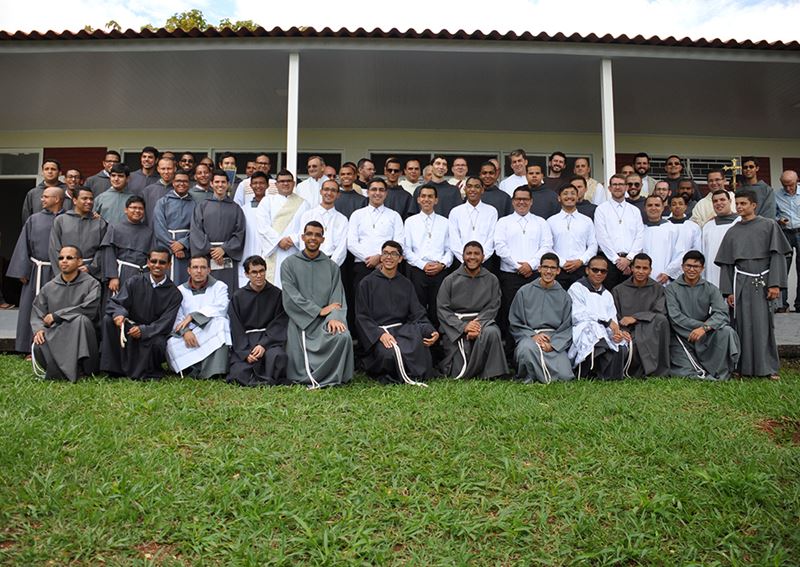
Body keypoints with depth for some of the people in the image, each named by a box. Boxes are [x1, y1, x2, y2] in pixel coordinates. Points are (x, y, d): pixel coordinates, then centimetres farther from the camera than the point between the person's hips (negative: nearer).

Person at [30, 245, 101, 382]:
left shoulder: (91, 283, 2)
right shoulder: (48, 287, 14)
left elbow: (90, 309, -13)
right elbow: (36, 314, 10)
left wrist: (56, 316, -10)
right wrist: (38, 329, -13)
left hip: (79, 336, -2)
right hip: (53, 334, 2)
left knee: (81, 319, -34)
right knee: (39, 347, -30)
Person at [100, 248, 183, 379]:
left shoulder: (174, 293, -3)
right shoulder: (135, 282, 3)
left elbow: (165, 324, -10)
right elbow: (113, 302, -3)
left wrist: (143, 330, -28)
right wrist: (119, 313, -27)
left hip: (154, 335, -2)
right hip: (130, 328, 3)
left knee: (157, 343, -36)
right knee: (109, 319, -22)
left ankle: (150, 372, -1)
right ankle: (114, 368, -15)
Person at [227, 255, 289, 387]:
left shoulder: (277, 294, 4)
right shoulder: (238, 297, 8)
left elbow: (279, 324, -1)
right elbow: (236, 328, 3)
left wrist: (263, 345, -15)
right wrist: (245, 352, -12)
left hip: (270, 338, -1)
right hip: (244, 341, 1)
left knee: (276, 355, -34)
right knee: (238, 375, -21)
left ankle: (268, 380, -7)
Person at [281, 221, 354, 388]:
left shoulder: (331, 266, 12)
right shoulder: (290, 263, 7)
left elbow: (337, 297, 1)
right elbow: (291, 296, -4)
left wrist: (334, 317, -20)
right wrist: (319, 311, -11)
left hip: (325, 320, 2)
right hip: (300, 320, -1)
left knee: (343, 337, -32)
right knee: (299, 373, -13)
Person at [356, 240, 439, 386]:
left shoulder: (406, 284, 18)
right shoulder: (367, 283, 6)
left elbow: (417, 313, 8)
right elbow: (361, 317, -1)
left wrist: (431, 331, -14)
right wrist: (380, 334, -19)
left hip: (402, 329, 4)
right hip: (376, 332, -4)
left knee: (423, 331, -28)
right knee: (390, 353, -36)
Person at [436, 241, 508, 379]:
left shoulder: (491, 280, 9)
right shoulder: (450, 280, 5)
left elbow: (492, 307, 1)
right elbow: (442, 309, -3)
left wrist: (478, 324, -19)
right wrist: (463, 326, -17)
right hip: (455, 328, -1)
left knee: (491, 332, -35)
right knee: (459, 373, -15)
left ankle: (489, 376, -16)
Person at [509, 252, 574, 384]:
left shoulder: (564, 296, 12)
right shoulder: (524, 292, 8)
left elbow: (567, 327, 6)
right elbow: (514, 322, 6)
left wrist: (553, 344, -12)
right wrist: (532, 335, -10)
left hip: (556, 341, 2)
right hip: (528, 335, -2)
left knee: (564, 376, -22)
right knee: (527, 348, -39)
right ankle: (528, 378, -10)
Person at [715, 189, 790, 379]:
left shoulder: (769, 225, 5)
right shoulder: (732, 232, 13)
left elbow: (777, 255, -2)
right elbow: (725, 263, 10)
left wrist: (775, 284, -11)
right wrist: (728, 291, 2)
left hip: (763, 282, -2)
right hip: (741, 283, 2)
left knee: (763, 324, -4)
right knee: (743, 325, 0)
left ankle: (768, 367, 3)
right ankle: (745, 367, 5)